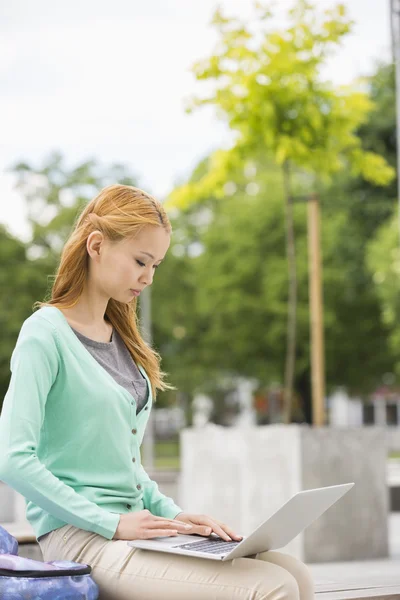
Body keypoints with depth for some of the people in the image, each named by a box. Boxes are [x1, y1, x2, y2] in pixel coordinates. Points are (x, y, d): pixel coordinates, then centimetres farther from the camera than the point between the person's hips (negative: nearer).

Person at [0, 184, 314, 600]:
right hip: (78, 535, -8)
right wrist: (111, 523, -18)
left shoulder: (120, 337, 18)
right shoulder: (46, 332, -8)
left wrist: (170, 512, 7)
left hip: (130, 528, 8)